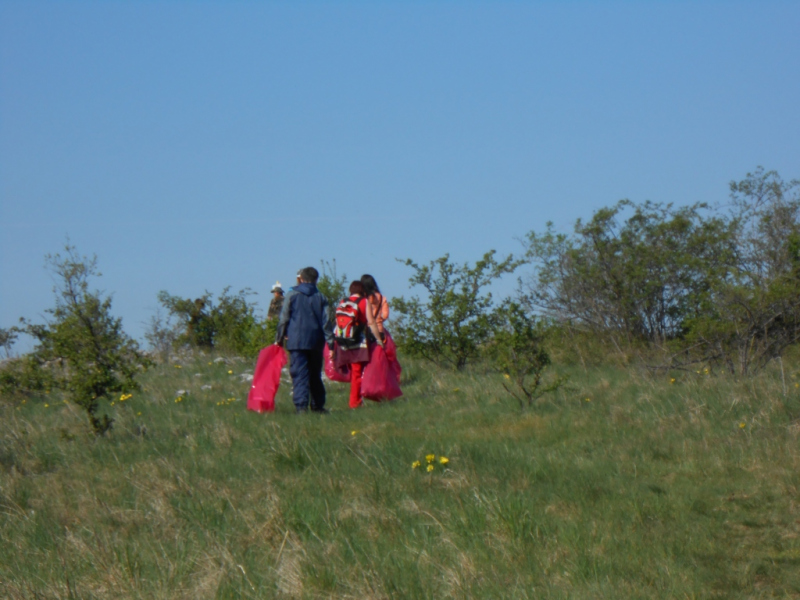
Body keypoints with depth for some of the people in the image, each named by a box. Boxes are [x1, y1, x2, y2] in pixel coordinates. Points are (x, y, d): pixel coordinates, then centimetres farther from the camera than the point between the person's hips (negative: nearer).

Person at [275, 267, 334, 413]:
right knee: (315, 375, 14)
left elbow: (283, 320, 1)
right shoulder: (320, 298, 7)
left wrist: (279, 339, 10)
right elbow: (326, 321, 4)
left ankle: (301, 405, -19)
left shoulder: (292, 296, 0)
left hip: (296, 341, -3)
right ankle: (317, 405, 15)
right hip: (316, 342, 3)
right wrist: (330, 342, 6)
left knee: (299, 374, -7)